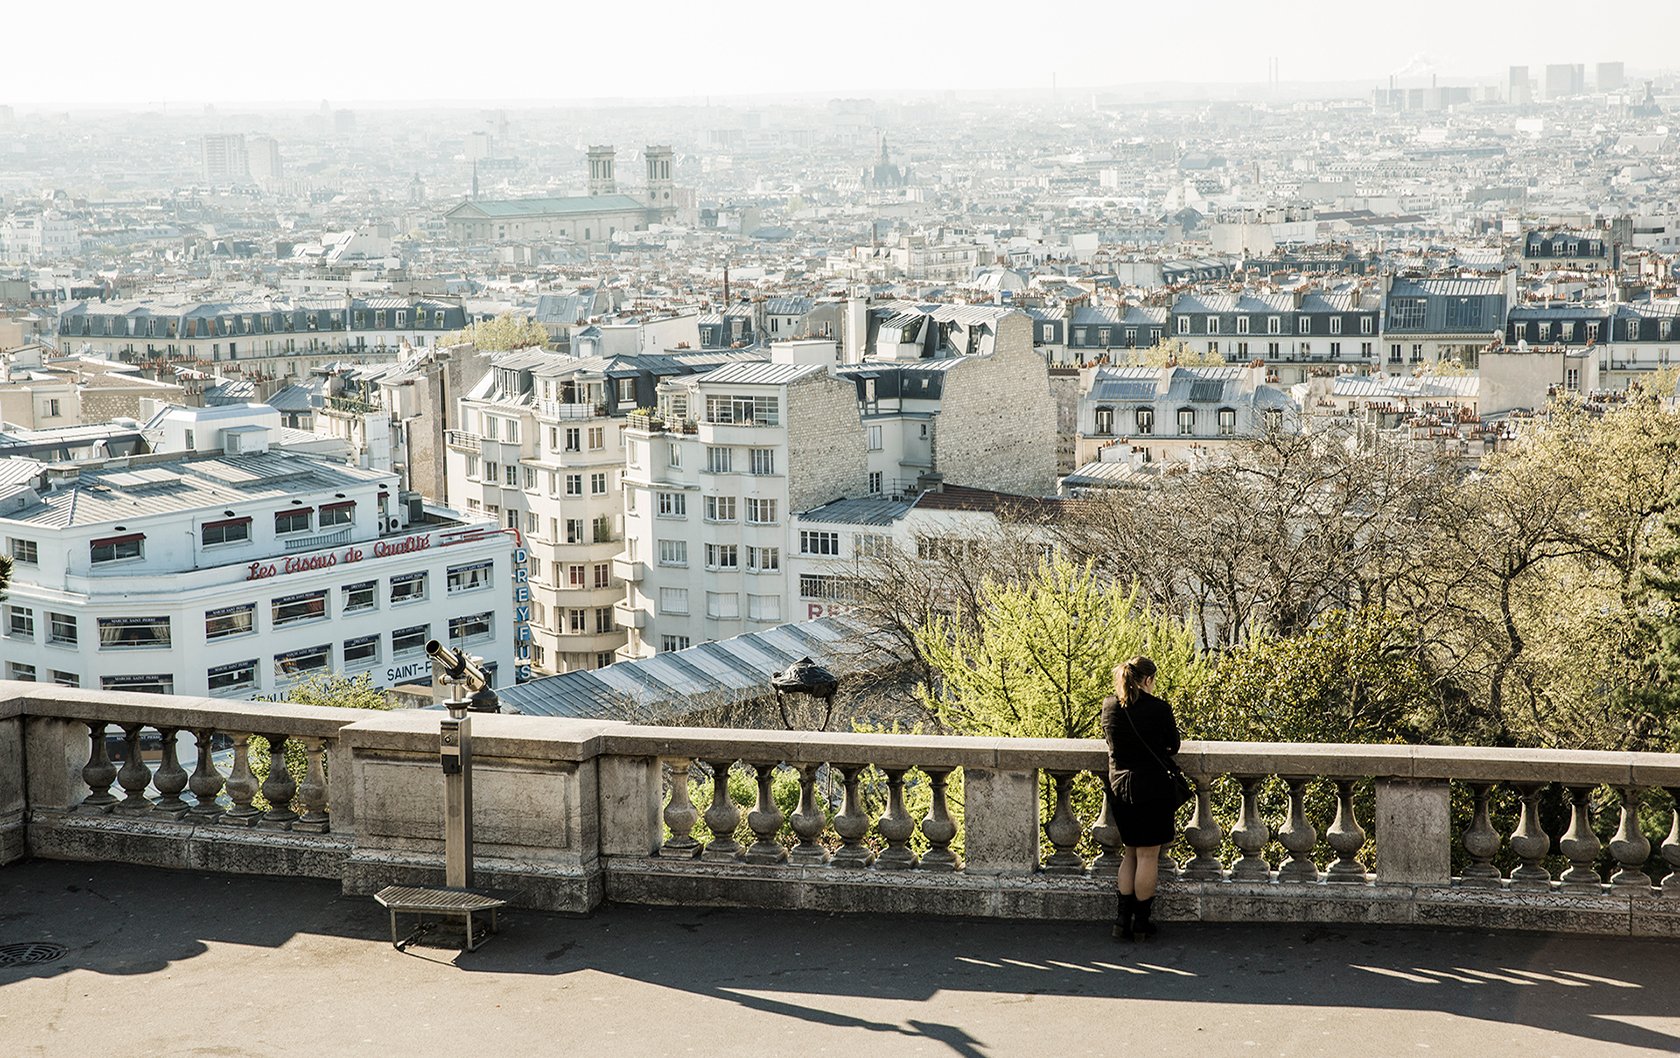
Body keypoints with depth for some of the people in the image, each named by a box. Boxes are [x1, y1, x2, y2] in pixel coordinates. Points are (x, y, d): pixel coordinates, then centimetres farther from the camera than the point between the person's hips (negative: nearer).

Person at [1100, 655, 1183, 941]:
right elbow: (1173, 745, 2)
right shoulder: (1159, 709, -13)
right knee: (1148, 856, 4)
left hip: (1120, 789, 5)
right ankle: (1141, 923, 10)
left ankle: (1122, 922, 13)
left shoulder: (1109, 706, 0)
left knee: (1131, 853, 17)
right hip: (1152, 789, -5)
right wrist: (1172, 726, 24)